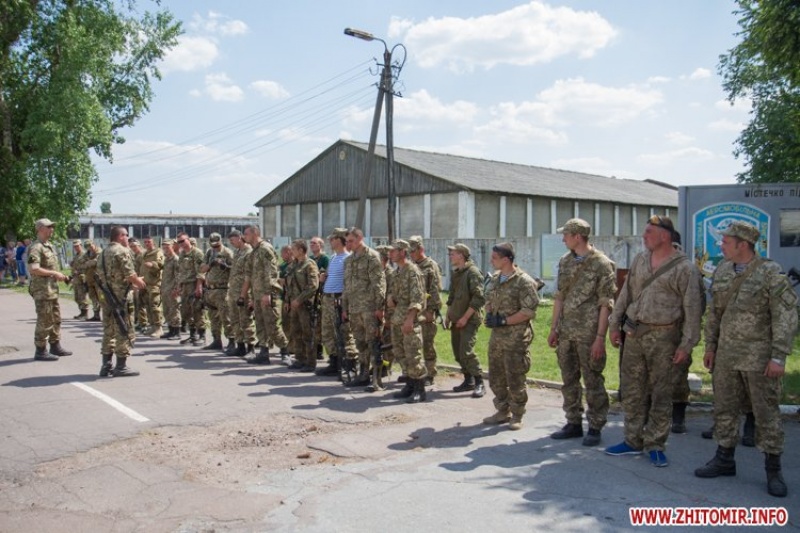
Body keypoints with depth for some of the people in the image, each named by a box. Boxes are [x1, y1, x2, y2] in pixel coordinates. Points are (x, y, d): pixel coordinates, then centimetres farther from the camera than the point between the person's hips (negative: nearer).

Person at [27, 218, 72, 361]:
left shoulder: (50, 246, 15)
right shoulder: (36, 248, -15)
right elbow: (33, 269, -25)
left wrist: (60, 276, 10)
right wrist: (54, 273, -19)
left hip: (52, 289, 10)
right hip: (42, 290, -10)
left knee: (56, 319, 15)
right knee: (44, 321, -5)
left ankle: (55, 346, 24)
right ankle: (41, 351, 3)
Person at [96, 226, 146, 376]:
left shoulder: (103, 253, 16)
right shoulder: (122, 251, -10)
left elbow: (101, 275, 17)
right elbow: (130, 274, -18)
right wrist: (139, 282, 3)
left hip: (106, 296, 8)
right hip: (122, 296, -8)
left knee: (109, 330, 13)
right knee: (124, 331, -2)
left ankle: (106, 365, 16)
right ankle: (121, 366, 0)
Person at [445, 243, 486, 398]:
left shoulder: (473, 272, -12)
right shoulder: (455, 273, 14)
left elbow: (479, 298, -18)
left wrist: (465, 317, -18)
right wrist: (448, 316, 15)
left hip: (469, 319, -8)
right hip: (456, 319, 8)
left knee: (466, 351, -15)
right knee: (457, 352, 9)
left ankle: (479, 384, -5)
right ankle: (468, 381, 21)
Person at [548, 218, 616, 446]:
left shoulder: (601, 264, -10)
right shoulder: (565, 262, 10)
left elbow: (606, 304, -12)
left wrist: (600, 337, -16)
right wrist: (554, 328, 11)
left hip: (588, 333, -6)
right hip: (566, 332, 6)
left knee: (593, 381, 2)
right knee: (569, 380, 13)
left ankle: (595, 427, 14)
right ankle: (573, 423, 24)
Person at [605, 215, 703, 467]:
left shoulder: (684, 268, -7)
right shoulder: (639, 260, 10)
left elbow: (692, 308, -8)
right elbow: (625, 294, 15)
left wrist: (686, 344, -11)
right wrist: (615, 324, 12)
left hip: (663, 336, -5)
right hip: (634, 333, 6)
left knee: (660, 394, 3)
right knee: (632, 390, 10)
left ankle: (655, 446, 14)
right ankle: (633, 441, 22)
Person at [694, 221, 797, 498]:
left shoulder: (771, 274, -13)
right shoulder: (722, 271, 6)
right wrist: (710, 346, 13)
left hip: (759, 356, -6)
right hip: (727, 353, 6)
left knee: (766, 412, 3)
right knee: (724, 408, 11)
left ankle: (773, 470, 17)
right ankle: (724, 460, 25)